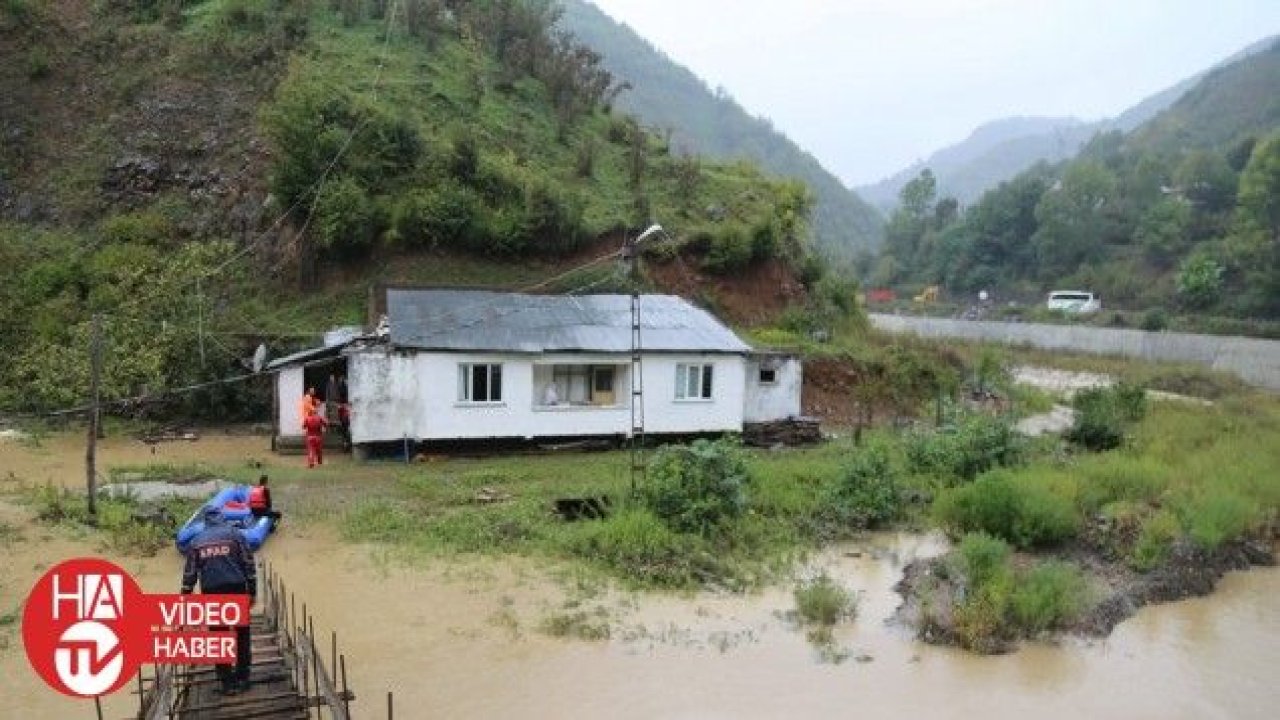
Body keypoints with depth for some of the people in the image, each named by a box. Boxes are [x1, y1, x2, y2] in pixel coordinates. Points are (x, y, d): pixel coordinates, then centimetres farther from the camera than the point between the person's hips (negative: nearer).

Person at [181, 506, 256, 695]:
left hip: (211, 593, 1)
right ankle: (242, 678, 14)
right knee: (242, 635, 13)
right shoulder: (235, 535, 5)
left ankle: (227, 683, 9)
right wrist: (253, 592, 6)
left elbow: (189, 573, 8)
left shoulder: (196, 542, 10)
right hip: (237, 590, -1)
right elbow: (249, 565, 1)